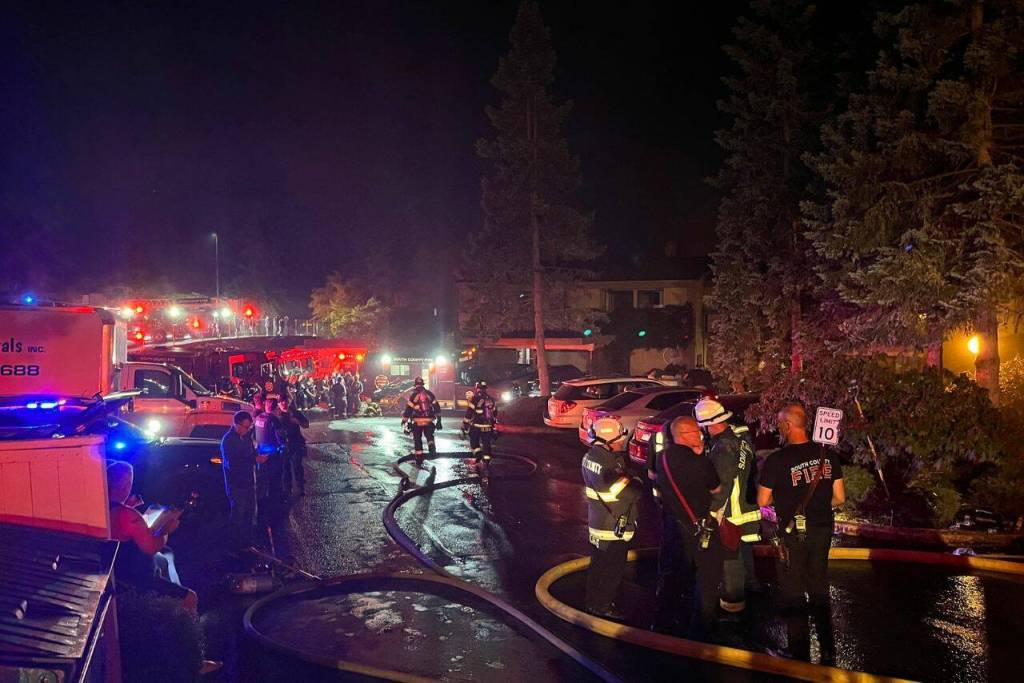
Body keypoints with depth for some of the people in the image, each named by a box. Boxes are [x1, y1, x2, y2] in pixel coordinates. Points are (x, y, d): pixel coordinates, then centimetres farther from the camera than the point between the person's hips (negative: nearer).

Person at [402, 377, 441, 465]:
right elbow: (437, 407, 7)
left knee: (417, 440, 11)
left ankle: (419, 459, 12)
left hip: (417, 421, -2)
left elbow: (408, 409, -5)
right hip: (429, 421, 2)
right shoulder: (430, 394, 6)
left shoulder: (413, 395, -3)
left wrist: (405, 422, 1)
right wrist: (438, 421, 13)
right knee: (430, 436, 16)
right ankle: (432, 448, -15)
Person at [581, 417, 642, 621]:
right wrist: (638, 482, -7)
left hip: (598, 522, 10)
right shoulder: (605, 468, -30)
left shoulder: (591, 456, 1)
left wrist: (631, 481, -6)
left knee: (599, 564, 23)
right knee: (612, 569, 6)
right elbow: (630, 492, -26)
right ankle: (603, 606, 20)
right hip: (612, 529, -10)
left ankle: (594, 601, 37)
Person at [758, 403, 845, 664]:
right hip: (822, 530, 5)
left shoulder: (776, 460, -18)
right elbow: (839, 498, 0)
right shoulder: (827, 455, -4)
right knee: (819, 589, 20)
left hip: (792, 534, -4)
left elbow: (762, 500, -10)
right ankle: (828, 651, 28)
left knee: (793, 594, 9)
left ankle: (801, 655, 16)